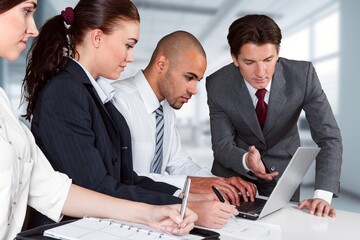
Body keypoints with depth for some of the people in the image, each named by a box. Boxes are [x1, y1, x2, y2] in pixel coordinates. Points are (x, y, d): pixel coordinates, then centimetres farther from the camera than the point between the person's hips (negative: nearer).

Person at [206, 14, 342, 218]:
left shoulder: (303, 74, -23)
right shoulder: (217, 85, -21)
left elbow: (329, 137, -22)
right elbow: (222, 144, -15)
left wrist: (322, 195, -35)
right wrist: (246, 161, -38)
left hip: (282, 171, 1)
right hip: (234, 172, 0)